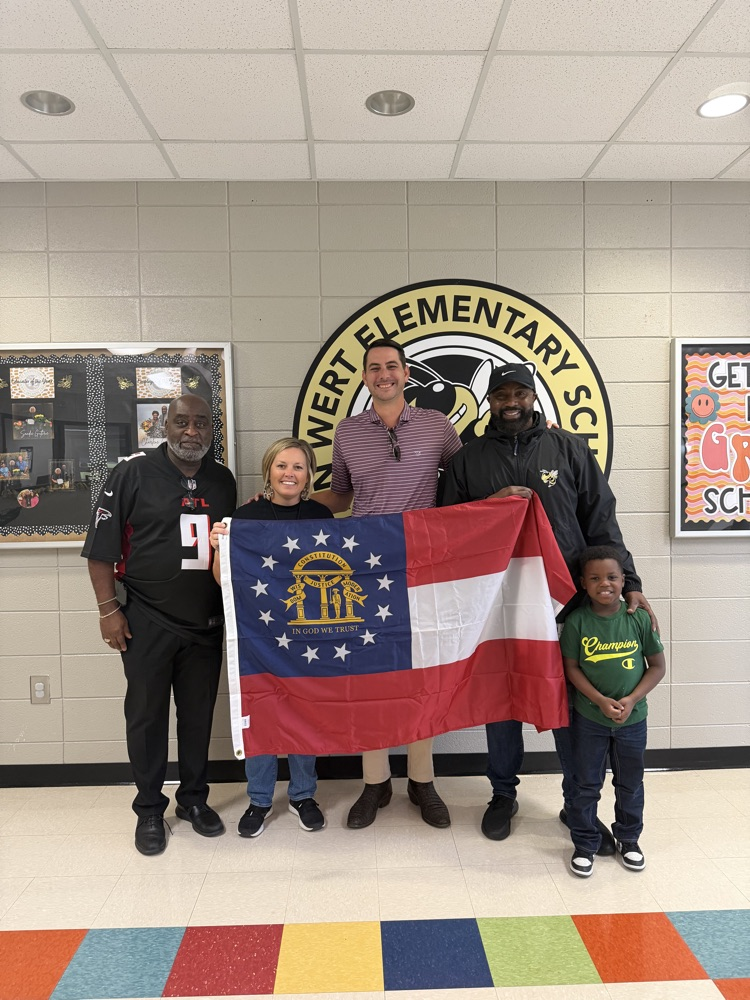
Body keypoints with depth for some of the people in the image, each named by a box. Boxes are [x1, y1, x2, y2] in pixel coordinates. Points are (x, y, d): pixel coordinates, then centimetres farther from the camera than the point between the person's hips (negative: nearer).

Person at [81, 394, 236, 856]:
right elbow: (101, 547, -6)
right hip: (147, 622, -3)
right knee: (147, 714, 8)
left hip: (207, 622, 4)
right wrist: (108, 609, -9)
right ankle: (150, 810, 26)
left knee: (199, 713, 13)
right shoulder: (133, 473, -6)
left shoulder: (222, 480, 6)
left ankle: (194, 799, 31)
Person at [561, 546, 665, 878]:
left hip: (633, 719, 1)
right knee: (586, 785, 10)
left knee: (630, 784, 18)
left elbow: (657, 666, -4)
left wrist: (631, 700, -14)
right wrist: (601, 700, -18)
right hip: (589, 718, -1)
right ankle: (584, 844, 28)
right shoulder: (577, 621, -13)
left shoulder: (639, 618, -11)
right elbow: (571, 668, -7)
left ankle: (628, 839, 40)